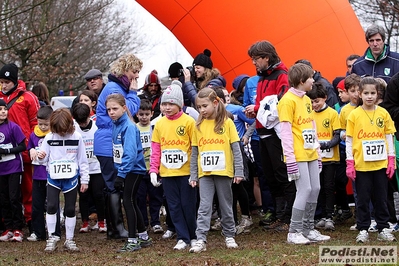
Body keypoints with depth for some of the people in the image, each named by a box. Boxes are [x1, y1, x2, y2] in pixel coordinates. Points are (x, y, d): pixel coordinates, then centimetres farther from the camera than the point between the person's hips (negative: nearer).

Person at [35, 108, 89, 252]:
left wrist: (84, 180, 3)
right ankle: (51, 238, 2)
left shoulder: (76, 137, -3)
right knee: (51, 206, -10)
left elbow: (82, 160, 3)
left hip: (71, 178, 0)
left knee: (70, 209, 5)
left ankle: (69, 240, 16)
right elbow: (44, 160, 3)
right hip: (53, 178, 0)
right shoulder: (49, 138, -1)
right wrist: (41, 158, -21)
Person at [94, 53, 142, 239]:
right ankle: (117, 229, -6)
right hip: (109, 145, -11)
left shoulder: (121, 88, 19)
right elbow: (128, 111, -20)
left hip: (116, 145, 11)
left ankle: (113, 229, 16)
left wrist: (132, 93, 7)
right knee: (114, 187, -8)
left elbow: (132, 111, 19)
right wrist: (133, 92, -10)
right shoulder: (113, 88, -14)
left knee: (112, 187, 12)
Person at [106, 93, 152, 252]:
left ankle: (133, 241, -4)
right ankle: (144, 237, 25)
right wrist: (119, 172, 10)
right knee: (131, 203, 14)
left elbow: (130, 153, -25)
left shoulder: (129, 126, -18)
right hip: (124, 169, 9)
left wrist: (121, 175, -27)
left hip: (134, 169, -9)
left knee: (128, 201, -9)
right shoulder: (115, 125, 8)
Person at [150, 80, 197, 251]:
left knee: (188, 205, 2)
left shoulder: (188, 121, -6)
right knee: (174, 206, 6)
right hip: (167, 173, 4)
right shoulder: (159, 124, 7)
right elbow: (155, 149, 9)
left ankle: (193, 237, 17)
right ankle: (182, 238, 14)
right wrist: (153, 171, 2)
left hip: (186, 171, -4)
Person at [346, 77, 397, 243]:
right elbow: (349, 140, -1)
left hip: (381, 164, 2)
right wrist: (349, 164, -6)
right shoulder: (354, 115, -3)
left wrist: (391, 160, 2)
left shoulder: (383, 113, 3)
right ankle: (363, 230, 11)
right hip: (361, 165, -2)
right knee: (363, 199, 4)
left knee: (381, 198, 8)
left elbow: (389, 137, 8)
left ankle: (383, 229, 16)